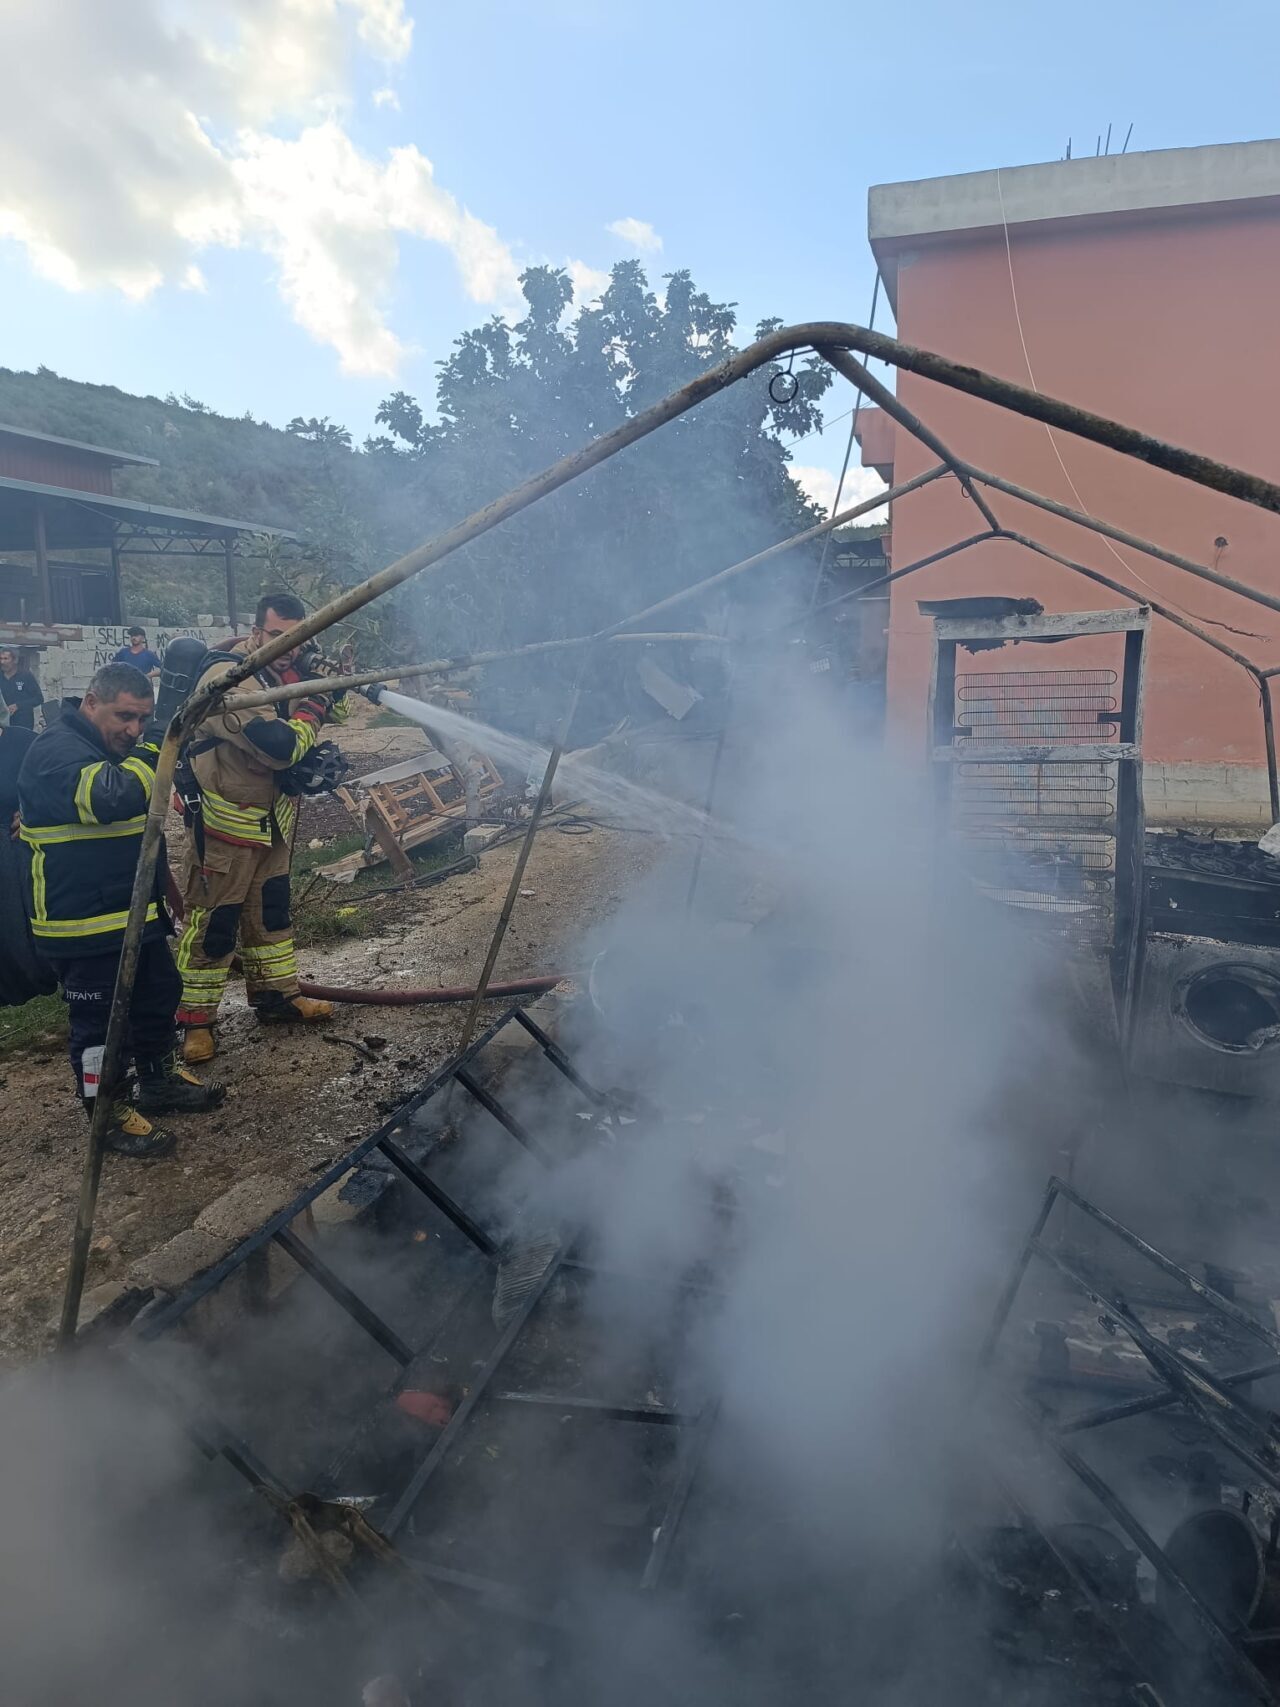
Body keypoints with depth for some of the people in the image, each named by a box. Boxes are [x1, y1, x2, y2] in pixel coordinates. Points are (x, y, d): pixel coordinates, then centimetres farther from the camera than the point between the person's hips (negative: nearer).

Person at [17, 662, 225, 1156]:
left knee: (159, 995, 20)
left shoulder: (117, 744, 12)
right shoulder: (55, 752, -21)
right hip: (84, 922, -10)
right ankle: (109, 1113, 18)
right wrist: (156, 751, -33)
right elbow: (113, 799, -39)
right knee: (100, 1019, 3)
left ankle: (160, 1081, 38)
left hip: (138, 909, 10)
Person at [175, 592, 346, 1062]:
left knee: (271, 909, 18)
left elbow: (335, 712, 8)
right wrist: (313, 707, -17)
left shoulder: (288, 670, 2)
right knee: (212, 921, 0)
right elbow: (279, 748, -31)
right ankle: (196, 1019, 12)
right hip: (224, 821, -8)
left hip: (272, 817, 8)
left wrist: (332, 689, -13)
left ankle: (275, 994, 33)